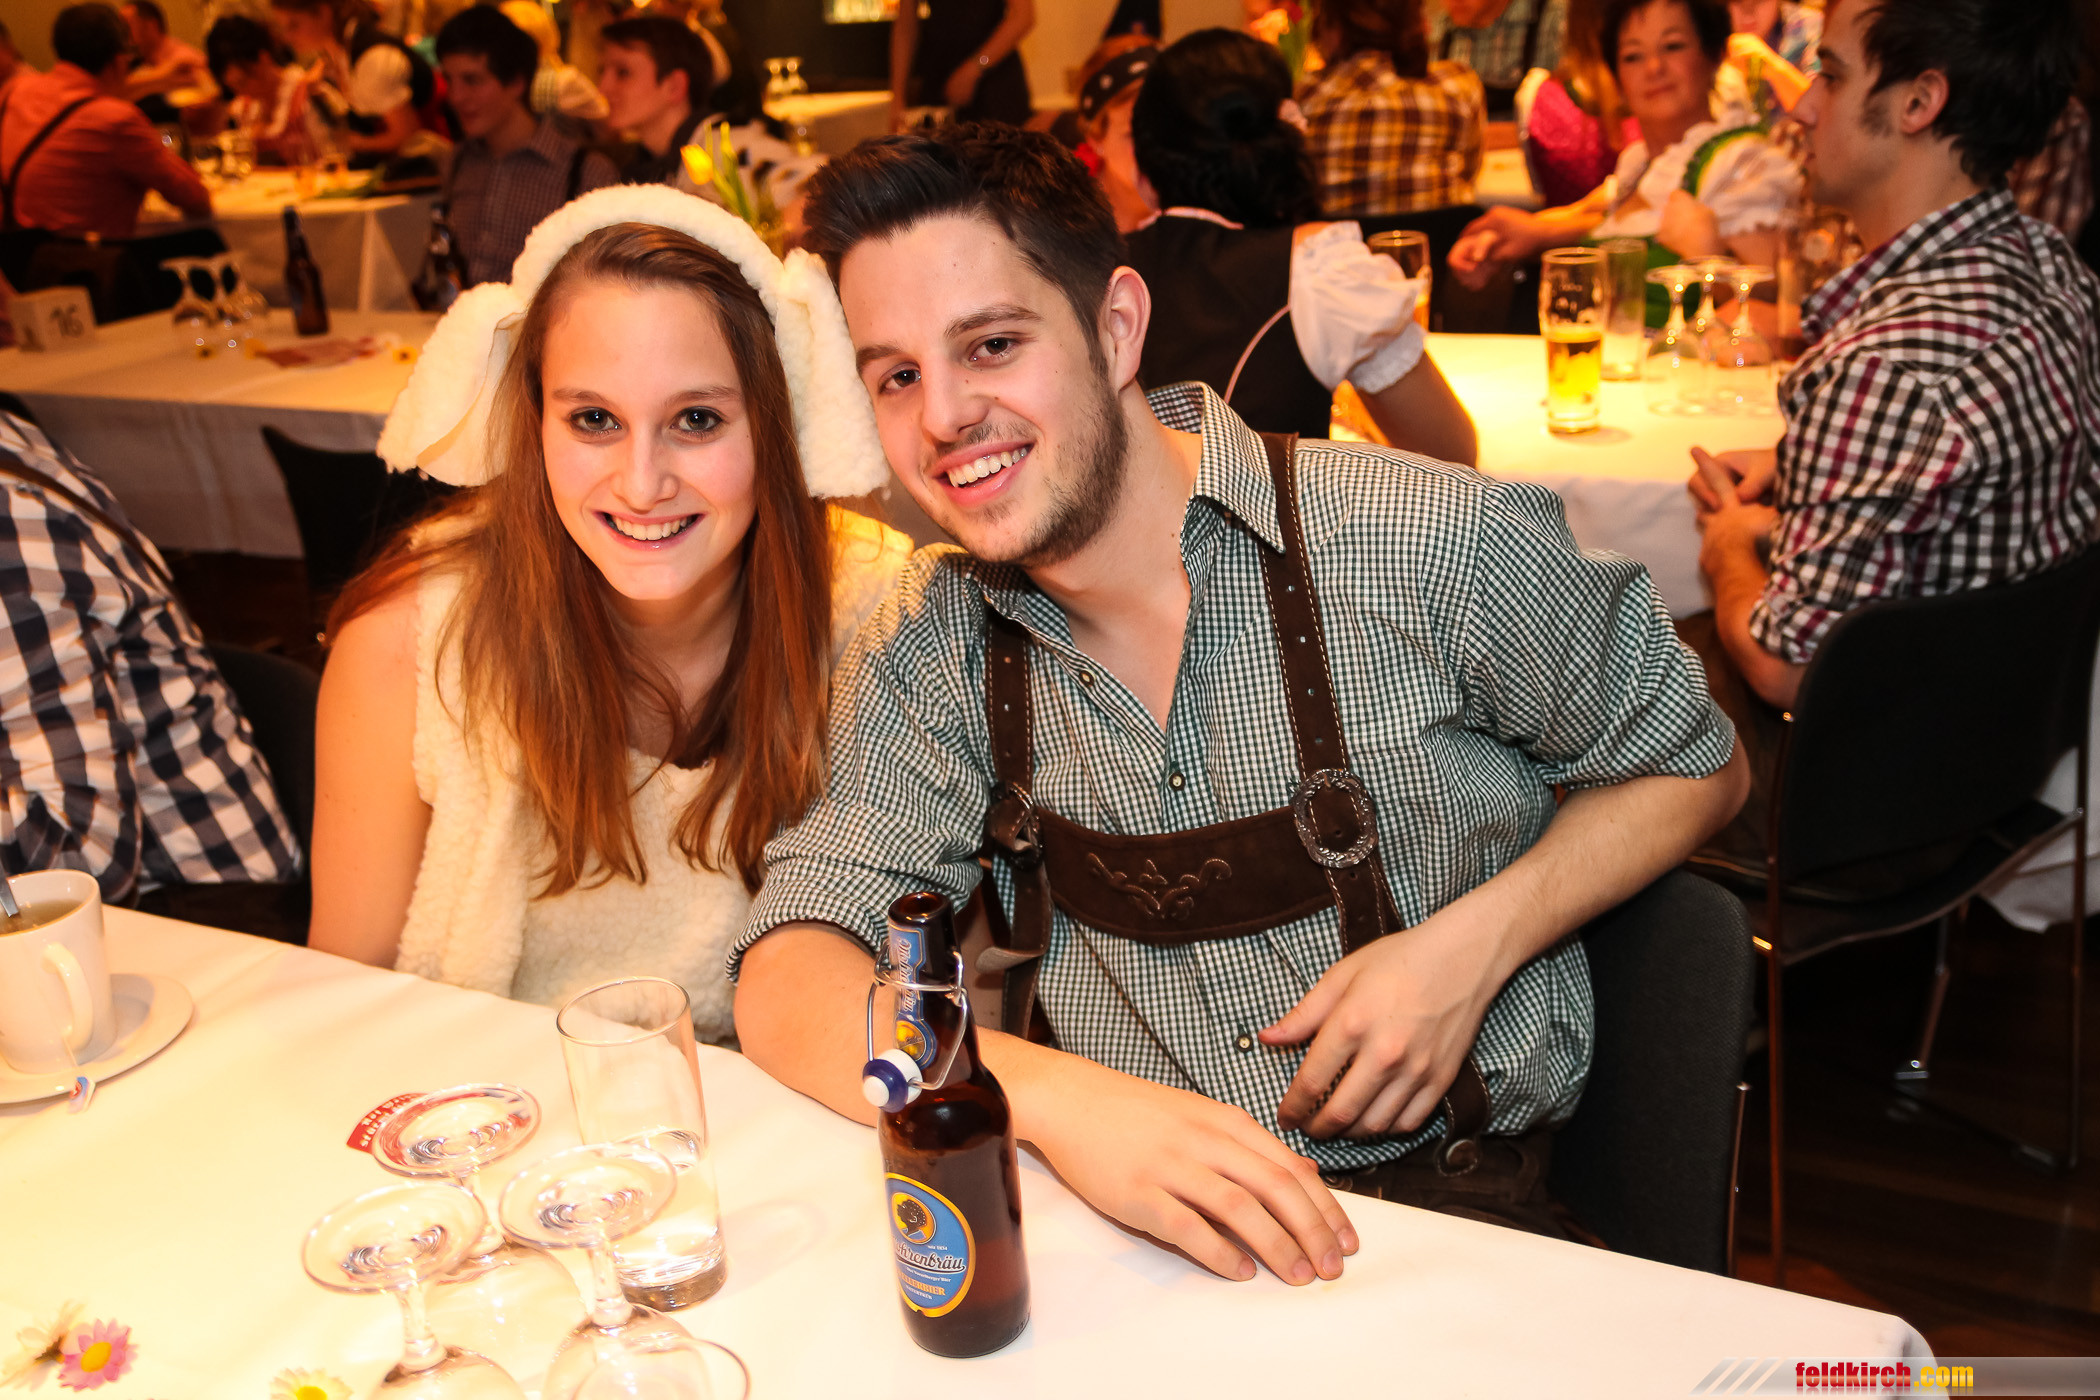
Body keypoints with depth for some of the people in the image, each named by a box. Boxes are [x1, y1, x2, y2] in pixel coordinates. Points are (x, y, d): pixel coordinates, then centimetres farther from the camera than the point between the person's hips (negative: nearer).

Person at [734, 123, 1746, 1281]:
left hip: (1449, 1199, 0)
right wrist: (1049, 1098, -29)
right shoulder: (929, 654, -3)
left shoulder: (1430, 547, -13)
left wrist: (1472, 944, -14)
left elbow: (1691, 768, 3)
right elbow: (787, 986, -10)